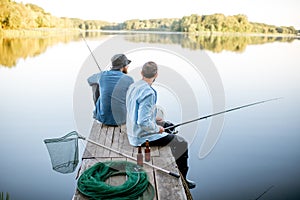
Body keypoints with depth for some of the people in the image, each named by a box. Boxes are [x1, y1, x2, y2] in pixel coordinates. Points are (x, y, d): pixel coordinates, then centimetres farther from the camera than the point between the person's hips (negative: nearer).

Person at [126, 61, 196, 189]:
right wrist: (157, 129, -14)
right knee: (182, 144, -1)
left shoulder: (133, 87, 3)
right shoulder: (148, 93, -26)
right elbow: (143, 122, -31)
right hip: (143, 137, -10)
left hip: (133, 132, 10)